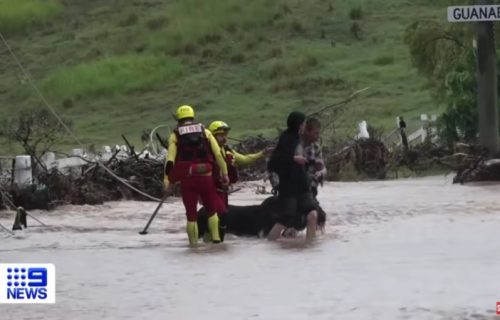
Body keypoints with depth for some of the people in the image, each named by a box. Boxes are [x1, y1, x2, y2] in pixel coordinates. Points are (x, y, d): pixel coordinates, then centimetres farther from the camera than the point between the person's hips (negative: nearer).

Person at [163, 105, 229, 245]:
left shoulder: (175, 136, 4)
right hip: (206, 178, 0)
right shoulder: (205, 132, 6)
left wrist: (167, 181, -7)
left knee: (191, 215, 9)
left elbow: (170, 160, -5)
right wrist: (224, 173, 6)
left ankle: (194, 244, 9)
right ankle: (215, 239, 7)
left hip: (187, 181, 0)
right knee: (212, 210, 17)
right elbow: (218, 154, 1)